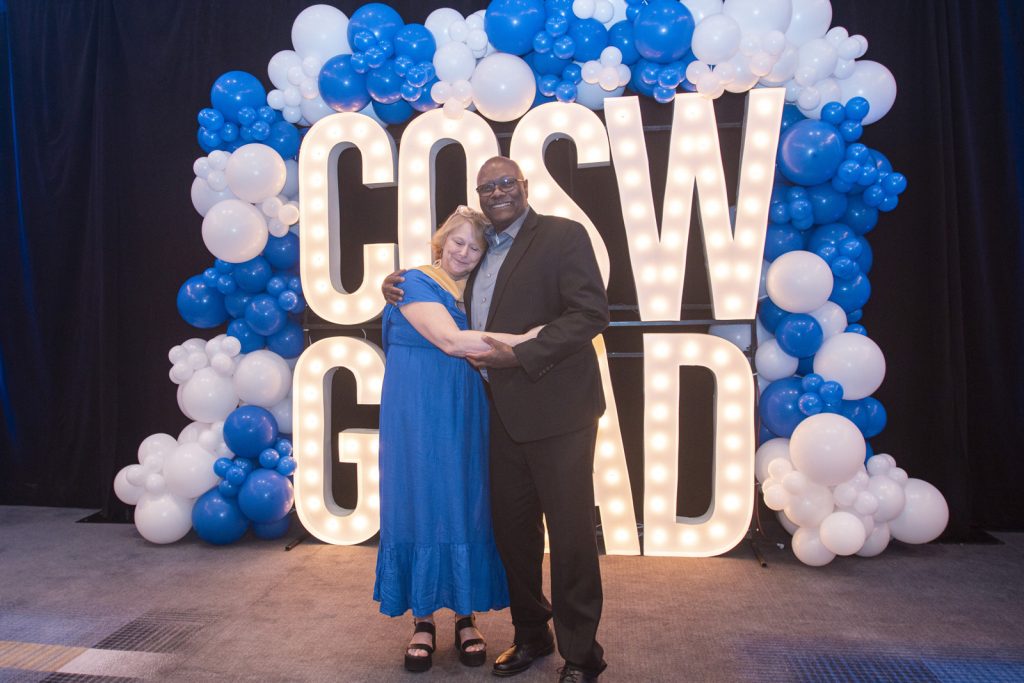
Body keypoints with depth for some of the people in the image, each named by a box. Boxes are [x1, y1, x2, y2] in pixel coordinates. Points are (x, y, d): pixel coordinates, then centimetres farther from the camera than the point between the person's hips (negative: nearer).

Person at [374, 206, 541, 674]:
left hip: (466, 417, 5)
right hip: (418, 416, -4)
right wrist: (522, 339, -22)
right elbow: (450, 341, -21)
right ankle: (423, 619, 18)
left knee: (467, 506, 6)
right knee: (419, 504, 3)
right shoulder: (416, 283, -6)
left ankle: (465, 615, 21)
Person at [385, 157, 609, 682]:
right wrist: (401, 289, 9)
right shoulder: (483, 251, 16)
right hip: (503, 415, 7)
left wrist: (519, 356, -19)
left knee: (570, 532, 2)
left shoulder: (563, 235, -5)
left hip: (555, 408, -6)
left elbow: (590, 313, -14)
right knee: (511, 528, 13)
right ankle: (531, 634, 32)